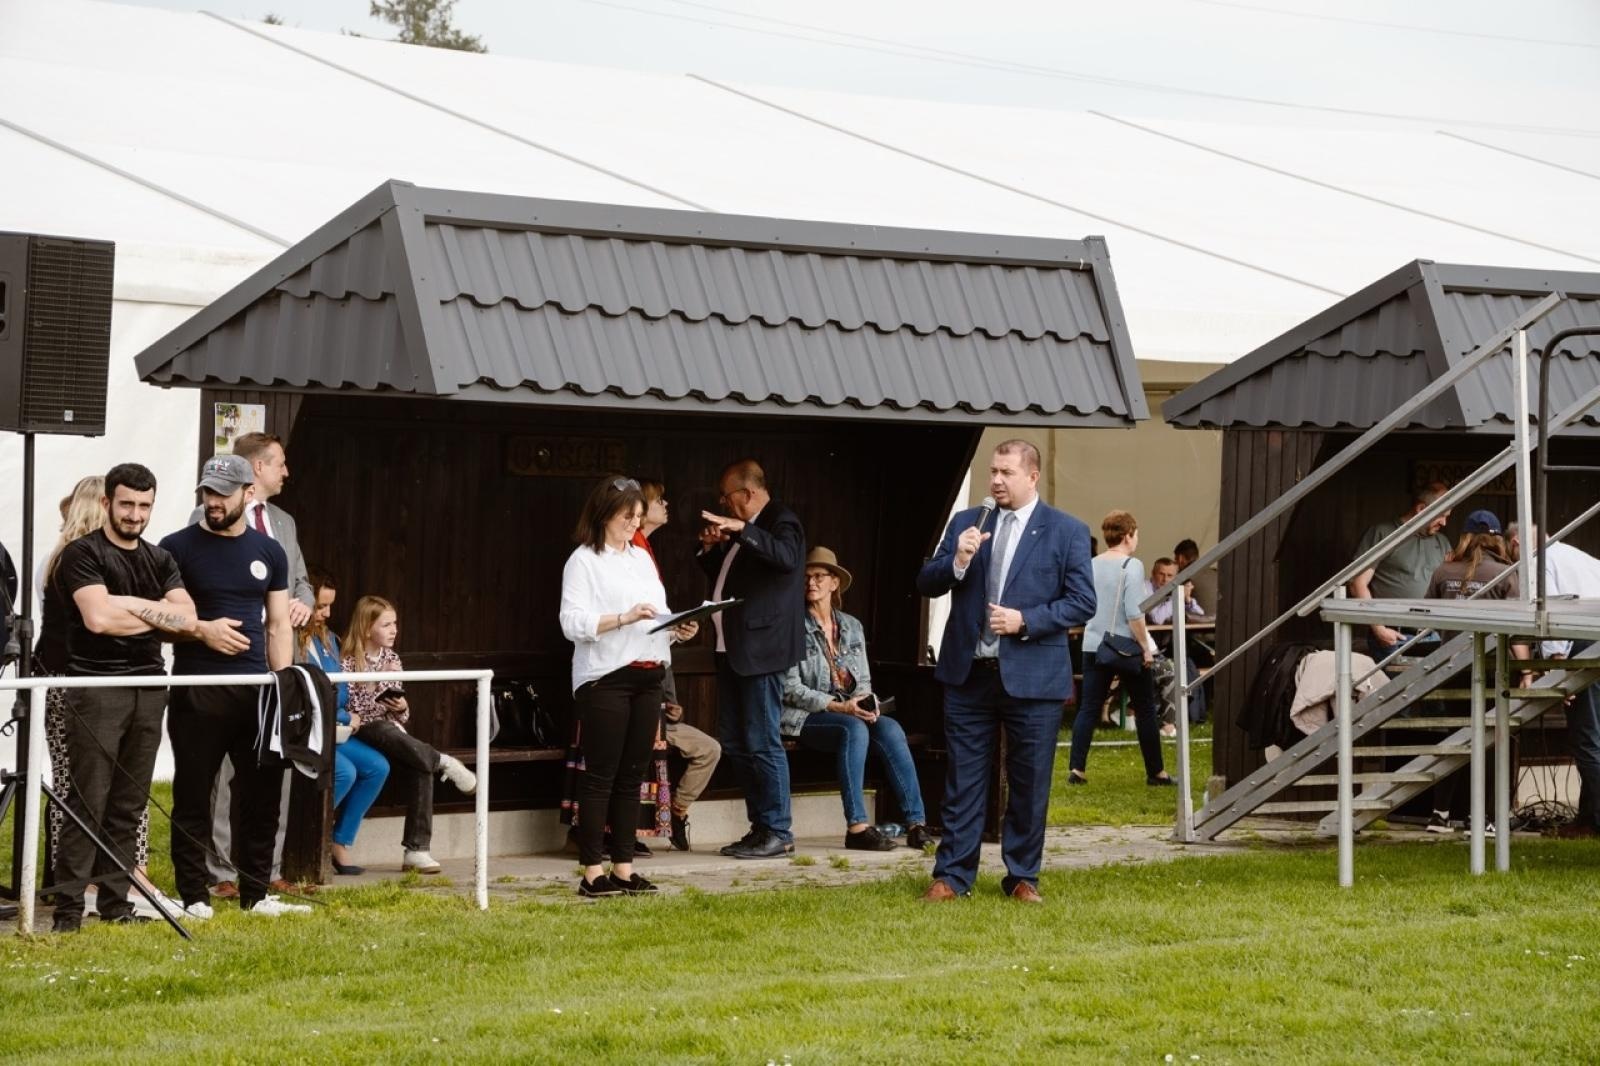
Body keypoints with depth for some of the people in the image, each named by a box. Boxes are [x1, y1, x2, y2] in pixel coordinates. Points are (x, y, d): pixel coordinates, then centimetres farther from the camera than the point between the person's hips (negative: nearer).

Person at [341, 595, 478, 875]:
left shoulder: (392, 660, 13)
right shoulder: (348, 662, -5)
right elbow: (351, 708, -16)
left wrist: (402, 709, -6)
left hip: (392, 731, 5)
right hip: (363, 733, -5)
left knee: (420, 770, -25)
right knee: (391, 737, -41)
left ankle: (416, 849, -26)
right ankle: (444, 763, -21)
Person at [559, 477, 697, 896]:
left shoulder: (642, 558, 18)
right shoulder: (584, 561, -4)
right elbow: (572, 622, -14)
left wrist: (676, 630, 1)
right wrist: (625, 618, -23)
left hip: (648, 676, 7)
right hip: (605, 678, -7)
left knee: (632, 775, 8)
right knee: (600, 775, -5)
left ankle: (624, 868, 12)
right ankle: (593, 873, -3)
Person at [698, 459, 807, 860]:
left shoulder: (781, 522, -8)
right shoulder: (739, 530, 20)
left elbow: (787, 557, -28)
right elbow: (721, 577, 29)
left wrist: (741, 530, -34)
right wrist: (710, 550, 9)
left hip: (761, 648, -10)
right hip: (732, 648, 10)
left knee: (762, 743, -9)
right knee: (734, 742, 11)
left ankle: (778, 833, -4)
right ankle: (760, 827, 17)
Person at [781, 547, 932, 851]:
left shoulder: (851, 627, 16)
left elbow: (864, 680, 17)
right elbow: (791, 689, -8)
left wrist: (864, 701, -8)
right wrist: (838, 706, -18)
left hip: (852, 711, 5)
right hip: (806, 718, -5)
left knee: (890, 729, -26)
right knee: (854, 728, -35)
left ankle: (916, 824, -30)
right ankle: (856, 827, -39)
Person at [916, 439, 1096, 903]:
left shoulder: (1067, 531, 0)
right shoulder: (965, 523, 9)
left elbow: (1082, 601, -4)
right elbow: (926, 585, 6)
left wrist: (1025, 620, -15)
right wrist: (957, 561, -13)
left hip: (1032, 676, -2)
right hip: (968, 672, 2)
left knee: (1030, 783, 5)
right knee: (963, 781, 5)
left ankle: (1022, 877, 16)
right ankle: (952, 874, 10)